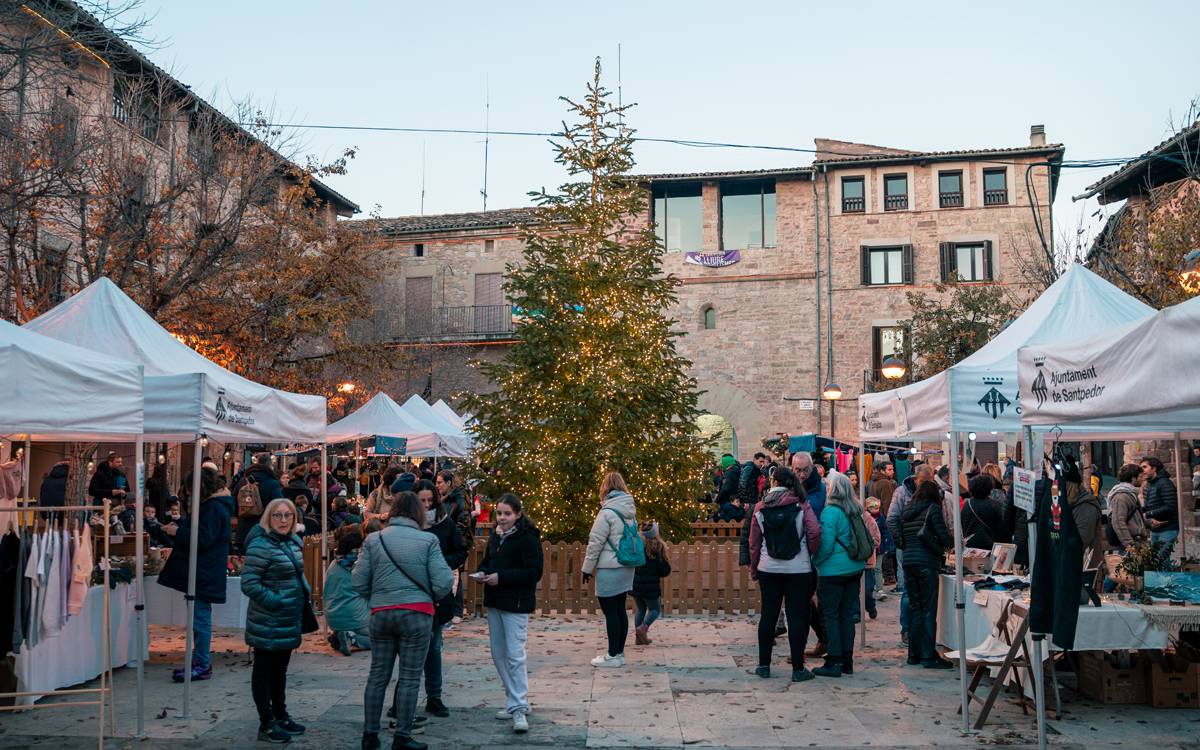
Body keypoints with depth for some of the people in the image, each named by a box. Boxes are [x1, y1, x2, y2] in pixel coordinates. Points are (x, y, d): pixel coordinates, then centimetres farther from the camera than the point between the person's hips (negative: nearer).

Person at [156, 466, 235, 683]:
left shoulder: (213, 509, -16)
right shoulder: (210, 506, 17)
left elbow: (203, 539, -23)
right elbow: (194, 532, 26)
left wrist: (178, 531, -14)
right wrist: (178, 528, 9)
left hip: (204, 575, -11)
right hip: (201, 573, 11)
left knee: (200, 619, -7)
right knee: (200, 618, 15)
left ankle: (202, 665, -2)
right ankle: (200, 661, 21)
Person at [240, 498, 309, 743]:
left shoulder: (293, 542, 8)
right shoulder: (261, 546, -18)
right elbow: (249, 584, -21)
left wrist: (306, 593, 6)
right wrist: (276, 601, -22)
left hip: (288, 622, 8)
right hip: (268, 624, -8)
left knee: (280, 669, 19)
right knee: (264, 671, 5)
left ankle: (281, 716, 31)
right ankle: (266, 724, 13)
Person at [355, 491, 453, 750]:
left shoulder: (373, 539, 2)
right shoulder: (427, 540, -5)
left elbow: (359, 582, 0)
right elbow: (443, 582, -8)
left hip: (381, 613, 3)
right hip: (416, 613, -3)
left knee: (378, 674, 13)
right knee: (410, 677, 6)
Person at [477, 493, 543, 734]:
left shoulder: (527, 538, -13)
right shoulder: (495, 536, 11)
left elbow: (534, 573, -17)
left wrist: (501, 577, -21)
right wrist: (483, 572, 0)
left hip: (516, 604, -8)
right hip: (494, 601, 8)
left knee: (514, 655, -10)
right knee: (498, 655, 12)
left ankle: (518, 707, -5)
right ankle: (516, 701, 23)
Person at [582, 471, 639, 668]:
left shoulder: (607, 513, -15)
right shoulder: (630, 511, 8)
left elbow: (595, 543, -12)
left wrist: (587, 568, -4)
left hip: (609, 570, -8)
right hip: (626, 567, 8)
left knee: (610, 612, -1)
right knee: (620, 610, 13)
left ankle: (613, 655, 3)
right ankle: (619, 652, 18)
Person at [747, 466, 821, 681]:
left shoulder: (761, 507, 1)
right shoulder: (801, 505, -3)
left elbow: (754, 542, 3)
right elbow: (815, 531, -15)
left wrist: (754, 569, 13)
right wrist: (810, 553, 2)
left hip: (768, 569, 2)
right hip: (798, 569, -2)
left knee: (768, 615, 11)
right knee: (796, 617, 3)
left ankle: (764, 665, 16)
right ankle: (798, 669, 6)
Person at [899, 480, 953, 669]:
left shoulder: (906, 510, 15)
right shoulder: (933, 509, -4)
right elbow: (943, 536, -8)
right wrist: (956, 541, 10)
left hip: (908, 561, 6)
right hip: (926, 563, -6)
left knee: (915, 609, 12)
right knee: (929, 610, -3)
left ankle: (914, 654, 14)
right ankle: (929, 656, -4)